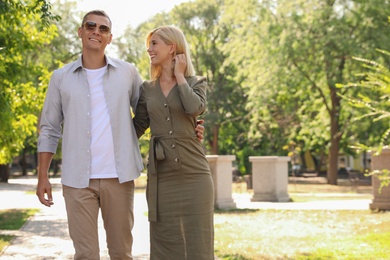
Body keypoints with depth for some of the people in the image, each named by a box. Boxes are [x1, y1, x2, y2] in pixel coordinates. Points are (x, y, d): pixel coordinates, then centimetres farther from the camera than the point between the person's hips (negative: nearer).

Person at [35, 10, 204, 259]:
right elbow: (49, 130, 8)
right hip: (77, 180, 0)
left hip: (118, 177, 1)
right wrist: (43, 176, 3)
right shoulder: (61, 77, 6)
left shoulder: (128, 72, 6)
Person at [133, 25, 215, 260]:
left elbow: (195, 108, -17)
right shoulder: (147, 88, 12)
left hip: (194, 174, -3)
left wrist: (179, 75, -6)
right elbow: (137, 127, 15)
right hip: (160, 177, 3)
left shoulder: (197, 83, 4)